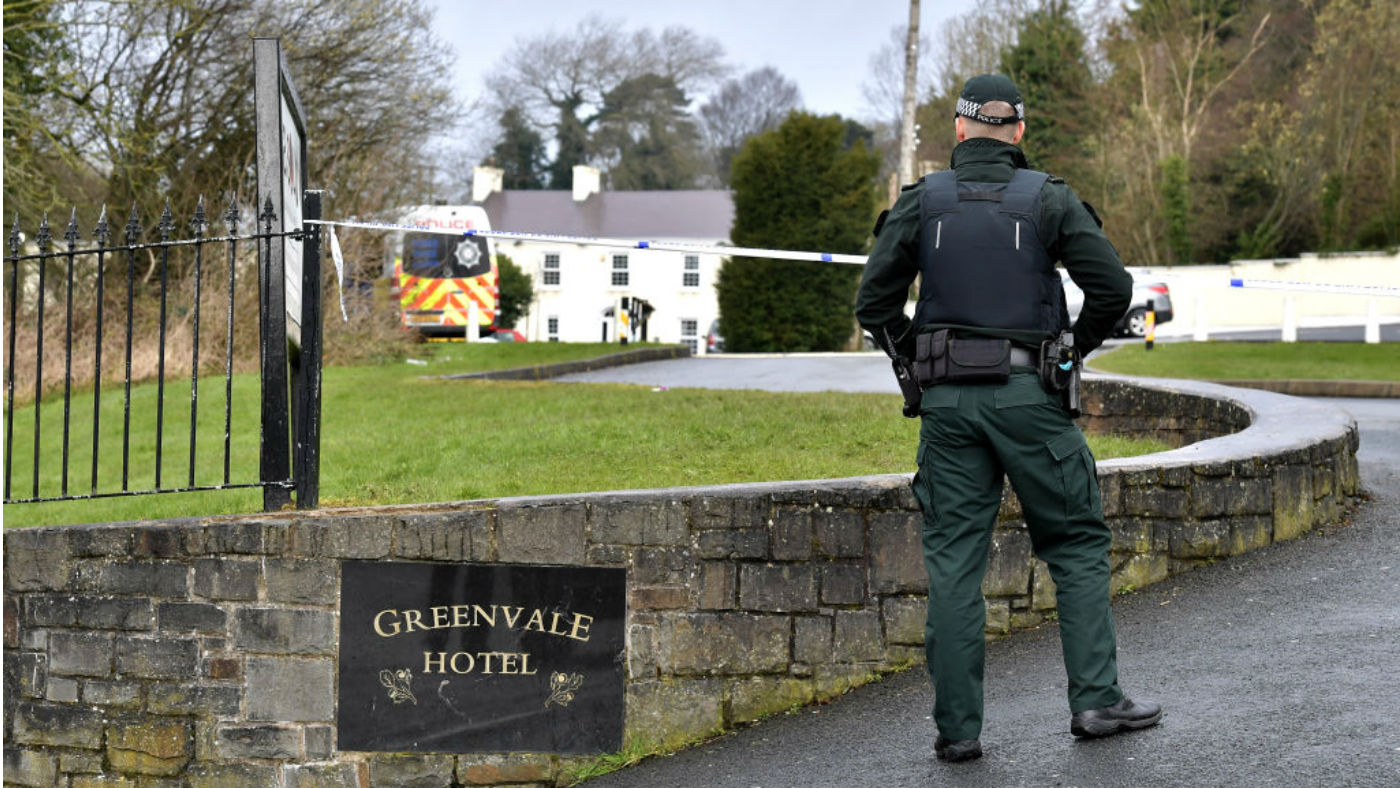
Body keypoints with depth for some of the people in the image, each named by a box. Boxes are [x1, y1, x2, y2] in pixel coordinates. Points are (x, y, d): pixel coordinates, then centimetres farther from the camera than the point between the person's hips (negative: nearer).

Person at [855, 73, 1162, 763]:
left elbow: (874, 305, 1)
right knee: (1077, 544, 10)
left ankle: (957, 727, 2)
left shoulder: (920, 202, 3)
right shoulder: (1048, 199, -1)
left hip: (946, 399, 2)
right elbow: (1112, 287, -7)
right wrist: (1078, 345, 10)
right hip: (1029, 395, -1)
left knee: (953, 561, 4)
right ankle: (1095, 700, 4)